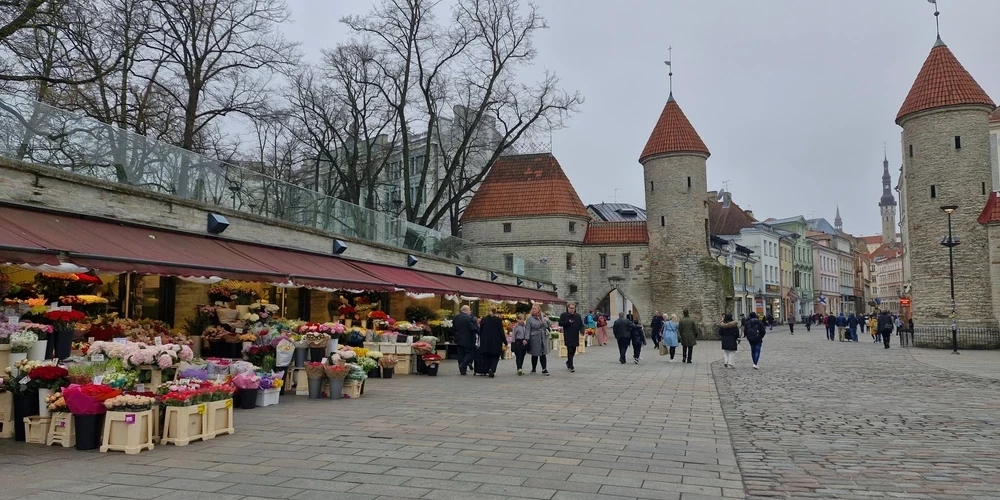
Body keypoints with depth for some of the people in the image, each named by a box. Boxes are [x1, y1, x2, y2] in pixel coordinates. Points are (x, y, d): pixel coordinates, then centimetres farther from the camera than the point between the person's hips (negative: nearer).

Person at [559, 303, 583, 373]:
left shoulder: (578, 316, 11)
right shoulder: (563, 315, 0)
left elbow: (581, 325, 12)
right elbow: (560, 323, -6)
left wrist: (582, 331, -8)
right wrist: (568, 322, -19)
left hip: (575, 337, 5)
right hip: (568, 337, -5)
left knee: (573, 350, 14)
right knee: (570, 351, -10)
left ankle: (568, 362, 37)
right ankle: (571, 366, -8)